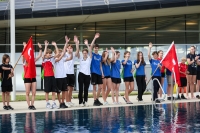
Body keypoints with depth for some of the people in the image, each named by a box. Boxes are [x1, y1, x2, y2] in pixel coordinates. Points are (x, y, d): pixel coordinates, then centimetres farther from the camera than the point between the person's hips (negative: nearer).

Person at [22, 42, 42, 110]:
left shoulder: (33, 61, 9)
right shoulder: (25, 61, -3)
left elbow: (39, 56, 6)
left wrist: (40, 48, -3)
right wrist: (24, 47, -27)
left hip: (33, 78, 4)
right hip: (27, 78, -4)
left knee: (34, 93, 3)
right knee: (27, 93, 1)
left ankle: (32, 105, 11)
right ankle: (29, 105, 6)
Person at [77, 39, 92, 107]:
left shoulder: (89, 58, 5)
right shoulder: (80, 58, 5)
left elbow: (90, 51, -9)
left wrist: (87, 45, -21)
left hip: (87, 75, 1)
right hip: (81, 74, -1)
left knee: (86, 89, 6)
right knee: (81, 89, -1)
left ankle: (85, 101, 14)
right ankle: (81, 102, 6)